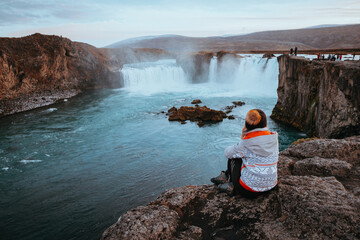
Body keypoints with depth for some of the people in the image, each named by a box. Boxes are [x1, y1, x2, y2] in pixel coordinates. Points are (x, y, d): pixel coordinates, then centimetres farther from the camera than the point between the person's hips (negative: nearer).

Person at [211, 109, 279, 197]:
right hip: (270, 186, 6)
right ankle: (225, 176, 34)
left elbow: (227, 153, -1)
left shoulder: (246, 143, -17)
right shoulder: (274, 138, -2)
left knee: (233, 156, 12)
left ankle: (232, 186, 22)